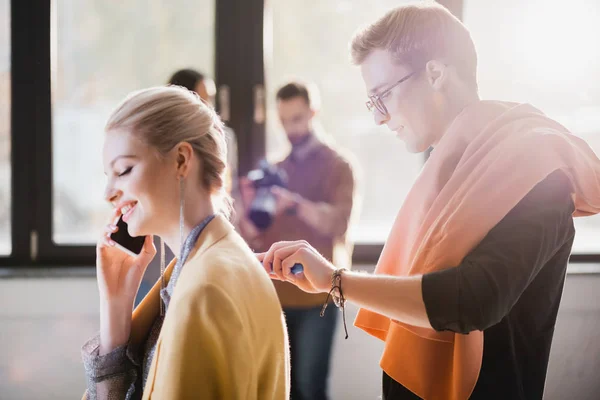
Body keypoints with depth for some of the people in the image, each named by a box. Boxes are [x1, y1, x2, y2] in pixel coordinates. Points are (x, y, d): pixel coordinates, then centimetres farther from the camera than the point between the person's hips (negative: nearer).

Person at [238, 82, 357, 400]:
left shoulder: (337, 165, 0)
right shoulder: (275, 169, 14)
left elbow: (338, 221, -17)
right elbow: (252, 237, 9)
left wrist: (295, 204, -35)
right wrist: (250, 209, -14)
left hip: (316, 293, -5)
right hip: (276, 294, 5)